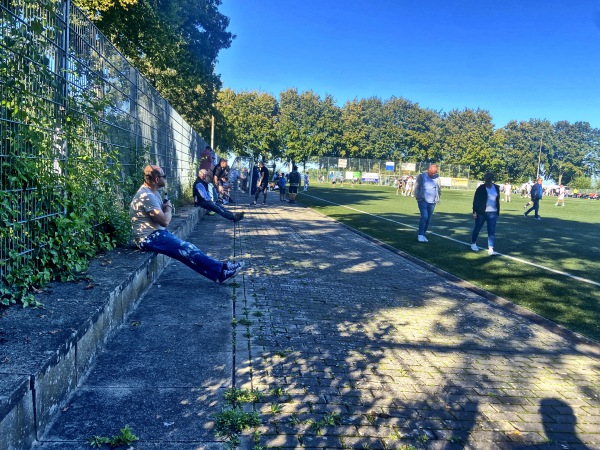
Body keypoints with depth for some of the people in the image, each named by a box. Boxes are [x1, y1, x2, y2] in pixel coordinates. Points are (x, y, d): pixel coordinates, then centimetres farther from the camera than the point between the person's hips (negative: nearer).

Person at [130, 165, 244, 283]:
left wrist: (166, 208, -1)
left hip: (155, 233, 10)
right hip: (148, 238, -10)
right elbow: (165, 221, -23)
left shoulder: (152, 192, 12)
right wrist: (168, 208, -4)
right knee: (186, 249, -14)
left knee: (187, 248, 0)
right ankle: (220, 270, -11)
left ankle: (218, 268, -1)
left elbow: (161, 215, 22)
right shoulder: (146, 196, -21)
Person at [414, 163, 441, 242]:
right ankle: (420, 234, -6)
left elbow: (439, 188, 16)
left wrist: (437, 198, 10)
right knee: (424, 216, -17)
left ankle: (423, 234, 19)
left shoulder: (437, 177, 6)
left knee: (428, 219, 7)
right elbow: (416, 187, 1)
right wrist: (418, 198, -3)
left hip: (432, 202, 4)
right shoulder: (422, 176, -3)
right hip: (423, 201, -4)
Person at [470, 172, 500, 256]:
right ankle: (473, 243, 31)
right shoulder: (481, 188, -7)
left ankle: (490, 249, -2)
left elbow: (497, 200, 15)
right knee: (477, 228, 11)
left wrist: (498, 211, 12)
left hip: (493, 213, 3)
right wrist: (475, 212, -11)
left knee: (492, 231, -2)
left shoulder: (496, 188, 7)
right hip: (481, 212, -3)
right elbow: (475, 201, -7)